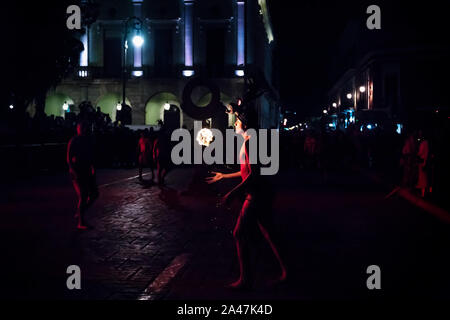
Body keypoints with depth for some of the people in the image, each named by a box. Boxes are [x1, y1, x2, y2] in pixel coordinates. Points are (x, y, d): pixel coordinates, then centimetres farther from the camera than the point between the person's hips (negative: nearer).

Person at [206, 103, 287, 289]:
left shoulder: (249, 142, -16)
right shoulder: (248, 141, 16)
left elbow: (253, 174, -23)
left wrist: (233, 193, -25)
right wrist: (223, 176, 33)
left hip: (256, 196, -10)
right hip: (260, 195, 10)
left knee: (240, 234, -4)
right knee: (267, 234, 14)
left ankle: (245, 280, 1)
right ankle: (285, 271, 19)